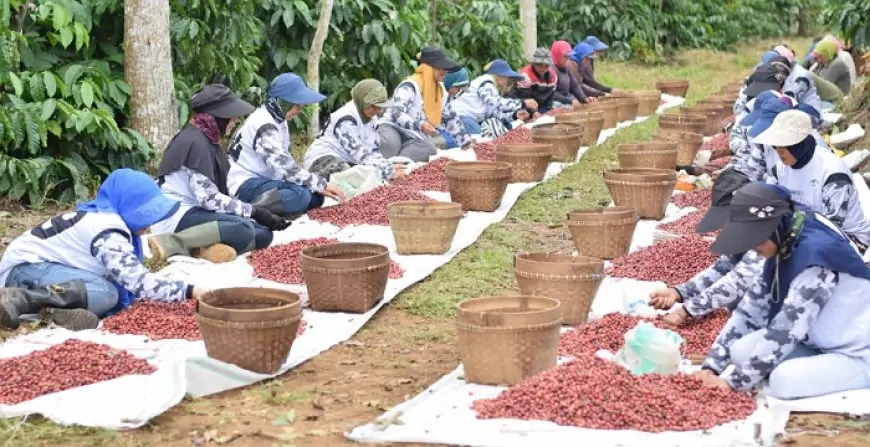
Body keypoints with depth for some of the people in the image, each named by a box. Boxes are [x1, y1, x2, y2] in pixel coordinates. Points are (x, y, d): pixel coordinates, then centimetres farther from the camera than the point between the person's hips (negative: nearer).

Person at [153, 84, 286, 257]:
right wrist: (254, 212, -18)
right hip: (177, 216, -9)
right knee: (242, 229, -31)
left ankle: (205, 245, -15)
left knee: (263, 233, -3)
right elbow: (209, 198, -21)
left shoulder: (208, 140, 13)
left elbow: (221, 192, 10)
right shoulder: (195, 142, -16)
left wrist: (256, 211, 1)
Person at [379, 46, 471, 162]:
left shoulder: (441, 91, 14)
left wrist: (465, 141, 30)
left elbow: (451, 118, 29)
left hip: (415, 140, 6)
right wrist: (419, 125, -40)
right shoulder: (409, 87, -13)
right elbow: (397, 115, -25)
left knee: (430, 150, -33)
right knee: (390, 142, -45)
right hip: (393, 129, -6)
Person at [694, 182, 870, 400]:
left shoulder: (816, 252, -27)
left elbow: (787, 327, -29)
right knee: (741, 350, -8)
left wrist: (735, 381, -26)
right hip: (818, 345, 8)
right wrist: (712, 366, -8)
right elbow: (751, 308, 0)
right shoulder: (783, 249, 0)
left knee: (784, 379, -31)